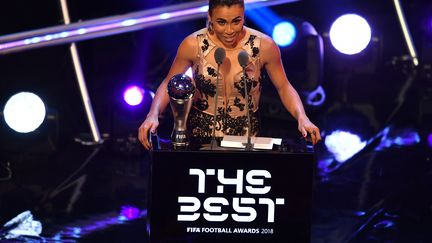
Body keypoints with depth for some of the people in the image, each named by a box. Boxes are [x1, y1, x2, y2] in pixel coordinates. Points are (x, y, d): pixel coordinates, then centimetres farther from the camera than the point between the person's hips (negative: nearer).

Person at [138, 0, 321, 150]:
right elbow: (168, 84, 4)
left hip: (246, 134, 1)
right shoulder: (193, 45, -8)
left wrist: (302, 117, -13)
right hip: (201, 132, 0)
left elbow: (284, 88, 4)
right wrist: (153, 115, -13)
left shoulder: (264, 46, -9)